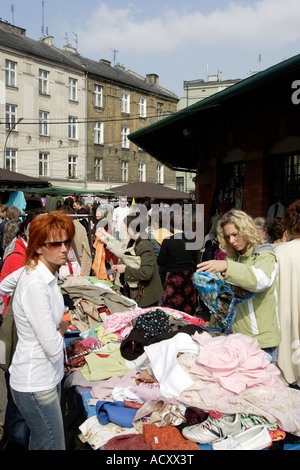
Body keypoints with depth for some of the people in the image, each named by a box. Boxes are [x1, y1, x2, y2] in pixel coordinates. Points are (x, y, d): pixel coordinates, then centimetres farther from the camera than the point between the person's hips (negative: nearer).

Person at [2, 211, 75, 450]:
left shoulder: (47, 272, 0)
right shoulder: (35, 285, -28)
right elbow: (53, 347, -28)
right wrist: (62, 327, -6)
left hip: (49, 376, 9)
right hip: (35, 385, -9)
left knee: (40, 442, 25)